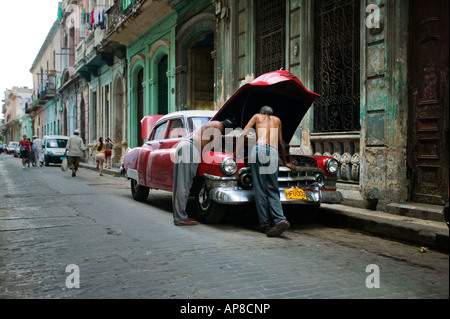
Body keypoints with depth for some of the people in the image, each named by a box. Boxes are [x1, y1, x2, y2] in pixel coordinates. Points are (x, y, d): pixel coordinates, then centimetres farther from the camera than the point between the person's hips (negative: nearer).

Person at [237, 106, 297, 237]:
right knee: (273, 190, 5)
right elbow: (281, 143, 33)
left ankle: (266, 225, -4)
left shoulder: (257, 116, 25)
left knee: (260, 190, -1)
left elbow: (243, 134, 15)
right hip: (273, 152, 2)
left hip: (259, 149, -2)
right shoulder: (277, 120, 30)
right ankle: (280, 220, -16)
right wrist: (285, 162, 43)